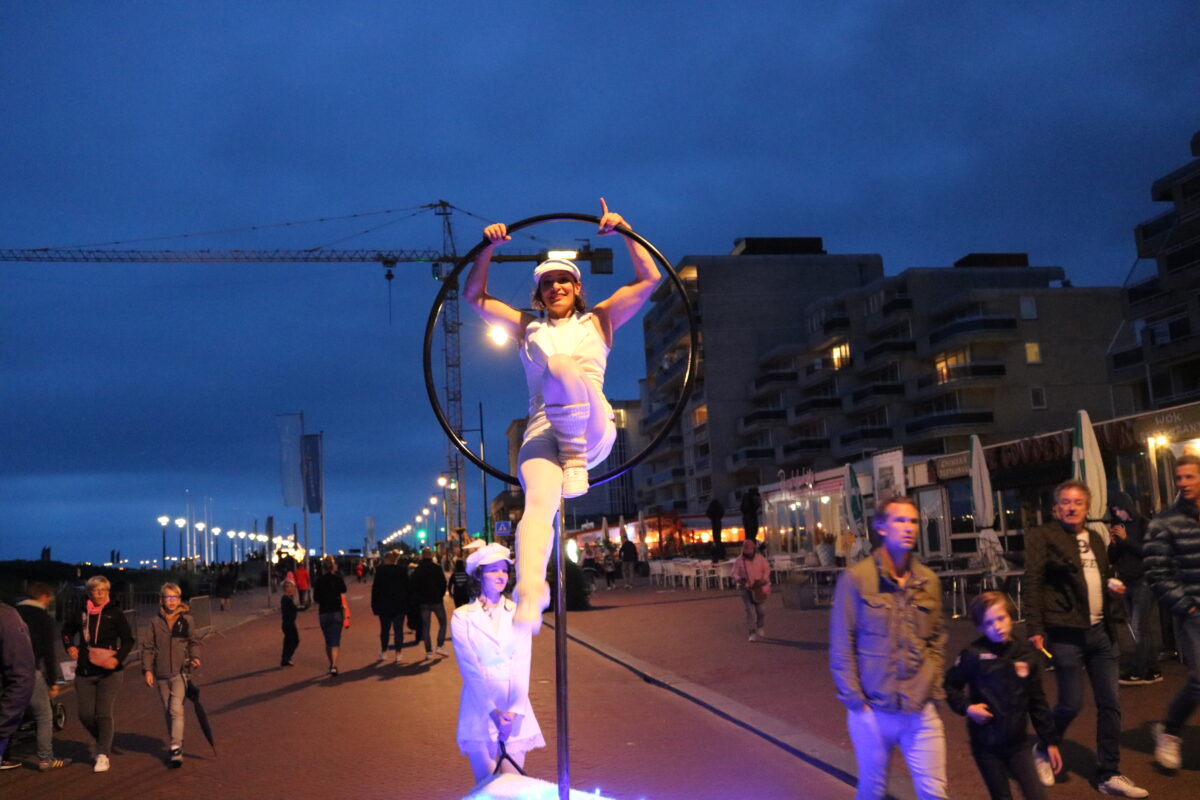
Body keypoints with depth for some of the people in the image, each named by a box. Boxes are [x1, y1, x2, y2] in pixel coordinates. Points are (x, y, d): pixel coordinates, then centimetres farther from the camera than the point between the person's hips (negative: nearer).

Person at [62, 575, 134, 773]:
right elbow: (67, 630, 25)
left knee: (104, 714, -5)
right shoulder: (81, 613, 5)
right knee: (85, 714, 6)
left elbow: (128, 640, -4)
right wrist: (70, 646, 8)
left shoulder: (114, 613, -4)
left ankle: (103, 755, 4)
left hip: (108, 672, -4)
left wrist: (118, 659, -18)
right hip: (84, 672, 4)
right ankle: (102, 741, 33)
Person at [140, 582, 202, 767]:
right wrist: (147, 670, -3)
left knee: (176, 709, -14)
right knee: (168, 712, 12)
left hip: (180, 671, -3)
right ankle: (176, 745, 25)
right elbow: (147, 647, 5)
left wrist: (195, 658, -13)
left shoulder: (187, 620, 0)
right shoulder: (155, 622, 4)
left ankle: (176, 749, -13)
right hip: (161, 674, 3)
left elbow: (194, 641, 5)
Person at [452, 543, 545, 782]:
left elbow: (521, 665, -3)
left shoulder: (517, 613, 5)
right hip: (479, 706, -1)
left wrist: (515, 710, -14)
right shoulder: (462, 617, 0)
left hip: (514, 709, 1)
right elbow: (470, 668, -6)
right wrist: (492, 711, -14)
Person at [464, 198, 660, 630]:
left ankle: (578, 462, -23)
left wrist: (624, 231, 9)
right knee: (539, 502, -31)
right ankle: (529, 597, -47)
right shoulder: (528, 329, 29)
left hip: (593, 428, -1)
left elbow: (649, 278, 17)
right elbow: (474, 295, 25)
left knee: (563, 365, -34)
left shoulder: (598, 320, 25)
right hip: (542, 429, 1)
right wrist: (489, 249, 12)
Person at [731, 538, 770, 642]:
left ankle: (759, 627, 32)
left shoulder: (760, 558, -1)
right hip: (746, 589, -2)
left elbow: (767, 569, 3)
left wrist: (762, 580, -14)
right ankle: (753, 633, -2)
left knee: (761, 610, 6)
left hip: (759, 589, 2)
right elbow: (735, 574, -6)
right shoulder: (739, 560, -6)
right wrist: (740, 579, -29)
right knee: (750, 611, -8)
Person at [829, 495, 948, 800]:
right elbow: (841, 646, -7)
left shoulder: (929, 581, 3)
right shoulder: (856, 578, -9)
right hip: (873, 710, -3)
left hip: (921, 711, 3)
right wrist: (854, 700, -9)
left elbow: (937, 640, 11)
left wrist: (932, 688, 3)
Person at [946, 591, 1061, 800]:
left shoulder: (1027, 654, -2)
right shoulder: (973, 654, -13)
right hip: (986, 744, -3)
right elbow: (951, 686, 0)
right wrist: (966, 707, -17)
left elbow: (1037, 701, 6)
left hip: (1017, 743, 3)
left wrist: (1050, 741, 8)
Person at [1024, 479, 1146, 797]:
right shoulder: (1042, 537, -6)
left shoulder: (1096, 539, 15)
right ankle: (1043, 750, 25)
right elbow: (1033, 584, -10)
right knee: (1071, 703, -1)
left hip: (1100, 631, 6)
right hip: (1067, 634, -6)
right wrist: (1035, 629, -16)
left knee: (1110, 703, 7)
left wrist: (1113, 586, 4)